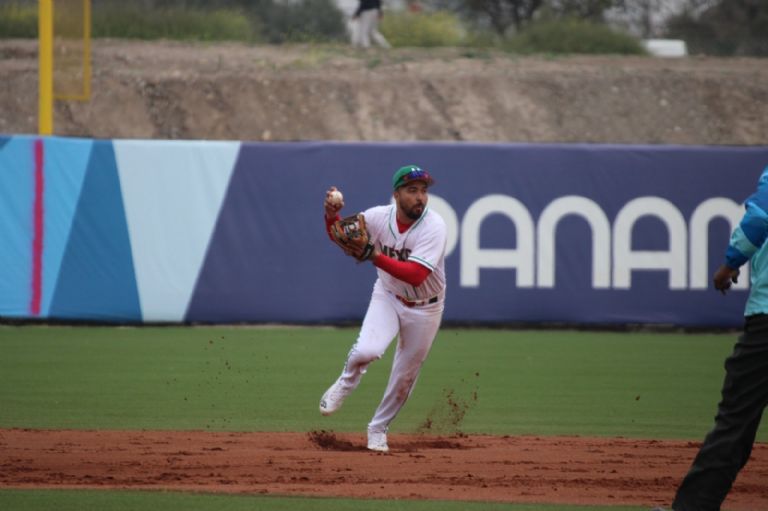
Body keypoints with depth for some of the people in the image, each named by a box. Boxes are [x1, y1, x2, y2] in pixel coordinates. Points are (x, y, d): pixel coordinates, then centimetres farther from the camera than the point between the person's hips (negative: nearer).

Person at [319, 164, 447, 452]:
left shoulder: (434, 227, -26)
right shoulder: (379, 217, -15)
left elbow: (416, 275, -36)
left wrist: (376, 257, -45)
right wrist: (331, 216, -26)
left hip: (424, 308, -1)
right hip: (388, 298, 1)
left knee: (404, 377, 9)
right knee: (368, 350, -26)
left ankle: (378, 429, 33)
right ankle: (346, 383, 7)